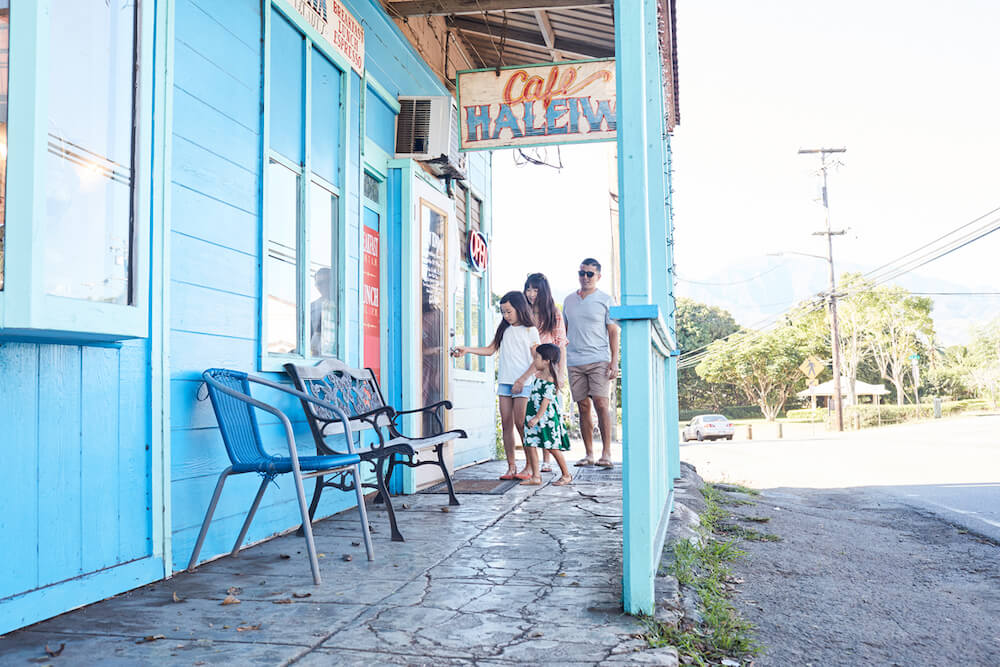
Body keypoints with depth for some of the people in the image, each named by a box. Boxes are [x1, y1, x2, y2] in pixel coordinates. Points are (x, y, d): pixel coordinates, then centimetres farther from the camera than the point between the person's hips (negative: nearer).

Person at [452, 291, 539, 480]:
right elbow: (490, 350, 14)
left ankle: (530, 466, 0)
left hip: (523, 383, -5)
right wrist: (467, 350, 2)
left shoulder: (530, 331, 0)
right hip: (504, 381, 5)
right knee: (506, 424, 2)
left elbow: (537, 361, -4)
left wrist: (522, 380, -12)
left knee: (520, 423, -9)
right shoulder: (504, 329, 15)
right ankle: (511, 467, 7)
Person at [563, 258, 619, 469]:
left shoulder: (605, 300, 4)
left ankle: (606, 452, -7)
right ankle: (589, 454, 9)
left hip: (599, 360, -4)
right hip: (574, 362, 4)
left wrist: (614, 362, -7)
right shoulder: (569, 300, 15)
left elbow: (613, 332, 2)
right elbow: (563, 331, 21)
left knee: (601, 404, -13)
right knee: (583, 407, 3)